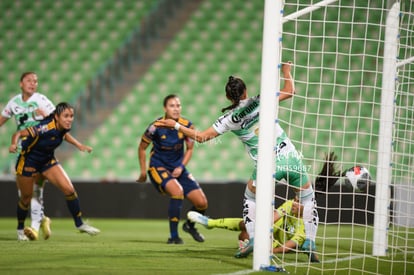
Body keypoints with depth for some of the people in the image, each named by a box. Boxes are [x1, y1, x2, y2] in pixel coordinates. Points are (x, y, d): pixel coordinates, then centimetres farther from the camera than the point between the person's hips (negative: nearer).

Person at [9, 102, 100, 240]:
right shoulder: (46, 128, -34)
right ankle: (20, 229, 34)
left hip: (47, 160, 6)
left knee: (69, 189, -8)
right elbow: (18, 134, -37)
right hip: (28, 161, -6)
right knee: (26, 198, 9)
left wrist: (78, 145, 10)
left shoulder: (64, 127, -13)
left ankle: (79, 224, 5)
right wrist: (14, 144, -57)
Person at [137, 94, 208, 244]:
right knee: (177, 191, -34)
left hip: (178, 168, 5)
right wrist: (143, 171, -2)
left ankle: (190, 225, 31)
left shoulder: (187, 126, -9)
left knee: (202, 202, -4)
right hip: (158, 167, -5)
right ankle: (173, 236, -23)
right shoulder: (156, 127, -18)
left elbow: (189, 148, 6)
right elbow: (142, 148, -3)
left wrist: (181, 167, -7)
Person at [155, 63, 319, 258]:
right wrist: (286, 71, 23)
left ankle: (252, 239, 14)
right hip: (290, 157, 0)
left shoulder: (229, 119, 0)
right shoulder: (260, 102, -1)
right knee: (307, 197, 17)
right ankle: (310, 242, 7)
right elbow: (289, 91, 7)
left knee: (250, 197, 27)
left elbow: (201, 137, 3)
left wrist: (175, 125, 13)